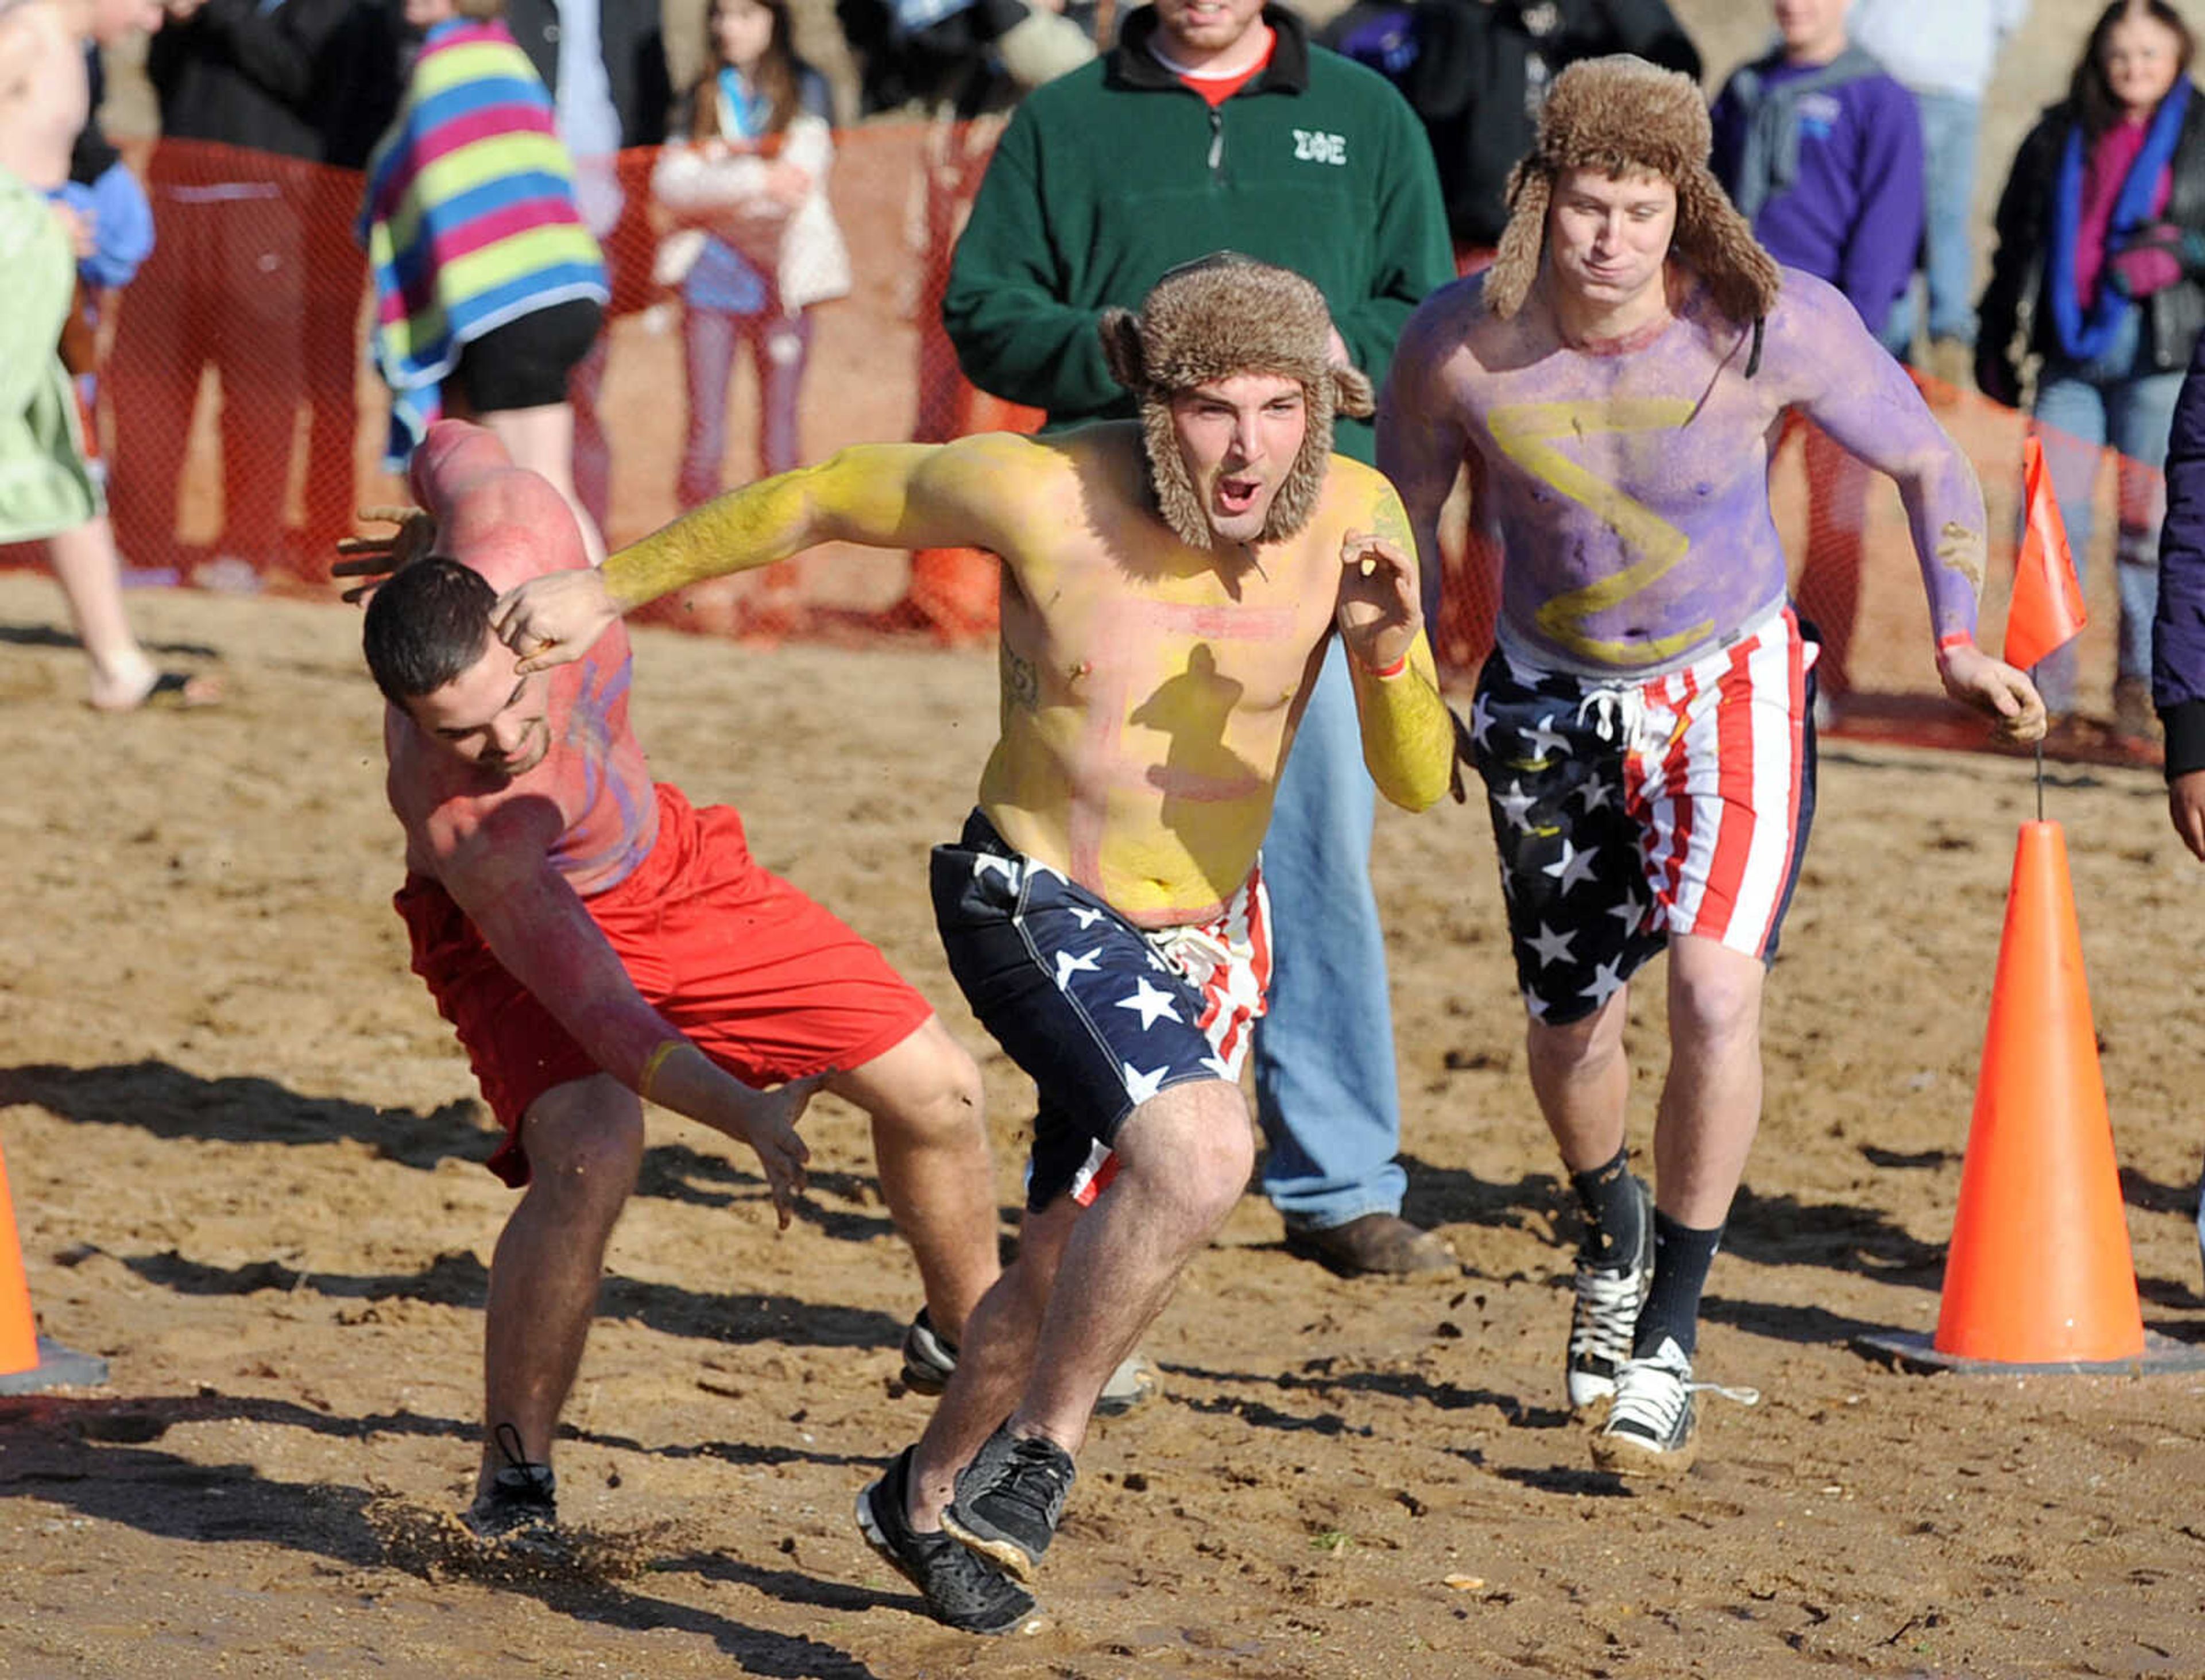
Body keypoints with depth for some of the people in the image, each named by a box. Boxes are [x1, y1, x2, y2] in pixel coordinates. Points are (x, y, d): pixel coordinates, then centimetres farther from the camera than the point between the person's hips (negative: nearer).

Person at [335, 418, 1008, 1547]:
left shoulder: (520, 530, -32)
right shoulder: (463, 826, -41)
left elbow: (452, 448, -8)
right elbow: (593, 1011, -41)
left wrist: (430, 528, 14)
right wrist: (745, 1115, -54)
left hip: (665, 858, 6)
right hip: (513, 923, -6)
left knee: (933, 1086, 7)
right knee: (591, 1152, -34)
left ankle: (971, 1336, 35)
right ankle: (511, 1479, -15)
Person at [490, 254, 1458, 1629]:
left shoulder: (1354, 517, -15)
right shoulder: (1042, 492, -23)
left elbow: (1418, 783, -12)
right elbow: (824, 499, -7)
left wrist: (1384, 651, -33)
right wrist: (616, 587, -1)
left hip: (1209, 938, 5)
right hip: (1032, 909, -5)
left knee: (1070, 1264, 18)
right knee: (1201, 1155, -31)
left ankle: (930, 1496, 46)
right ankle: (1039, 1456, -10)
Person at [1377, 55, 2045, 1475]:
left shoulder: (1775, 324, -23)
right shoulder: (1461, 344, -19)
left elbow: (1929, 462, -7)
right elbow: (1402, 522, 0)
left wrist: (1960, 637, -11)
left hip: (1730, 687, -2)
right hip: (1552, 694, 2)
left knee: (1718, 987, -22)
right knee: (1571, 1023, 12)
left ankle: (1668, 1342, -9)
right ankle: (1611, 1231, 47)